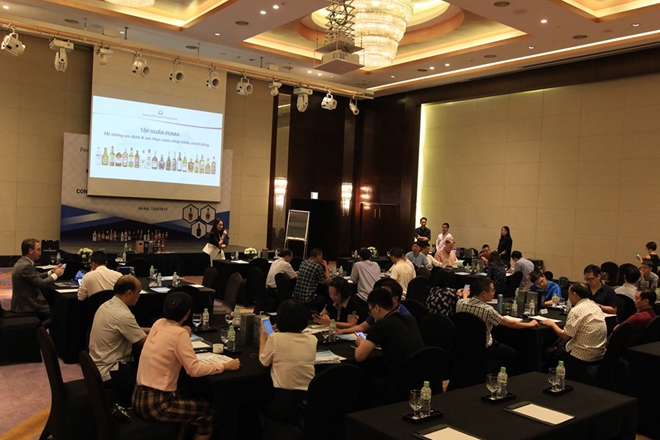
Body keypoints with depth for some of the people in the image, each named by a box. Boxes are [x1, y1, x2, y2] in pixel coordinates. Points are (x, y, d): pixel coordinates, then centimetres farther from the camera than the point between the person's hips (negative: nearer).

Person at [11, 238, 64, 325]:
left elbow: (37, 277, 14)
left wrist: (52, 271, 10)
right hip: (26, 305, -10)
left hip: (23, 301, 10)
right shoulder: (26, 266, -23)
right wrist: (56, 275, -9)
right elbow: (41, 283, -22)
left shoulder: (22, 262, 7)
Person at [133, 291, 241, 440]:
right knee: (209, 410, 8)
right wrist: (226, 366, -12)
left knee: (190, 397, 28)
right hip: (154, 404, -8)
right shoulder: (179, 333, -19)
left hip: (140, 397, 8)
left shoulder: (159, 323, 2)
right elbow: (195, 370, -19)